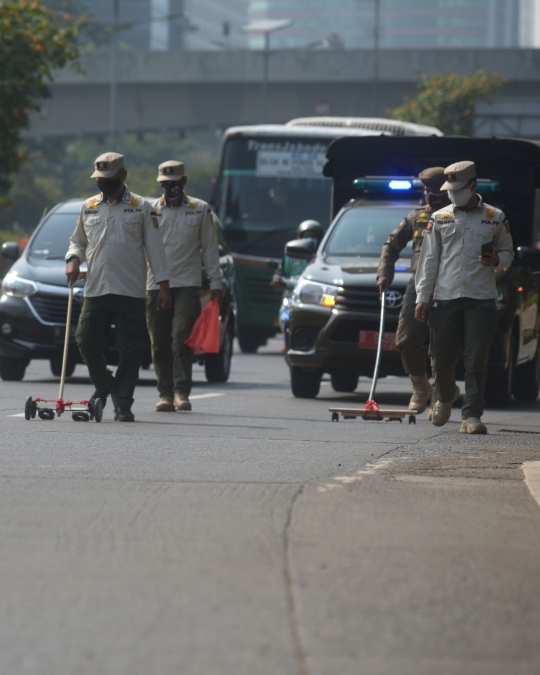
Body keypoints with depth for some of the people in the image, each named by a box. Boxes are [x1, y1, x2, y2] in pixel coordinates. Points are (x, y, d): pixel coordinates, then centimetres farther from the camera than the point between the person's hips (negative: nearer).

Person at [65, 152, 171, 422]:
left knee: (130, 350, -4)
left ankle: (123, 404, 4)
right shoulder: (89, 207, 13)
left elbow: (154, 247, 3)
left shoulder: (141, 208, 4)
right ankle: (103, 385, 25)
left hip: (130, 291, -3)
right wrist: (73, 260, 1)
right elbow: (78, 241, 24)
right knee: (87, 342, -1)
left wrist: (163, 285, -1)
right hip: (95, 289, 3)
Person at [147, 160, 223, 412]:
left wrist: (215, 282, 5)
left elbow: (210, 248, 10)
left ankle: (182, 392, -12)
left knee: (181, 339, -13)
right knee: (160, 343, 1)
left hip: (187, 284, -2)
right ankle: (165, 394, 8)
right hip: (155, 285, 2)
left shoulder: (200, 210, 7)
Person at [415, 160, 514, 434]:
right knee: (442, 358, 3)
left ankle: (472, 416, -7)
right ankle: (446, 397, 32)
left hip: (481, 299, -1)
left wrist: (497, 260, -9)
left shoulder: (496, 218, 8)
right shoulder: (439, 218, 10)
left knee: (476, 360, -8)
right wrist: (422, 297, 3)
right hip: (445, 297, 1)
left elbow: (508, 253, 16)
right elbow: (429, 260, 10)